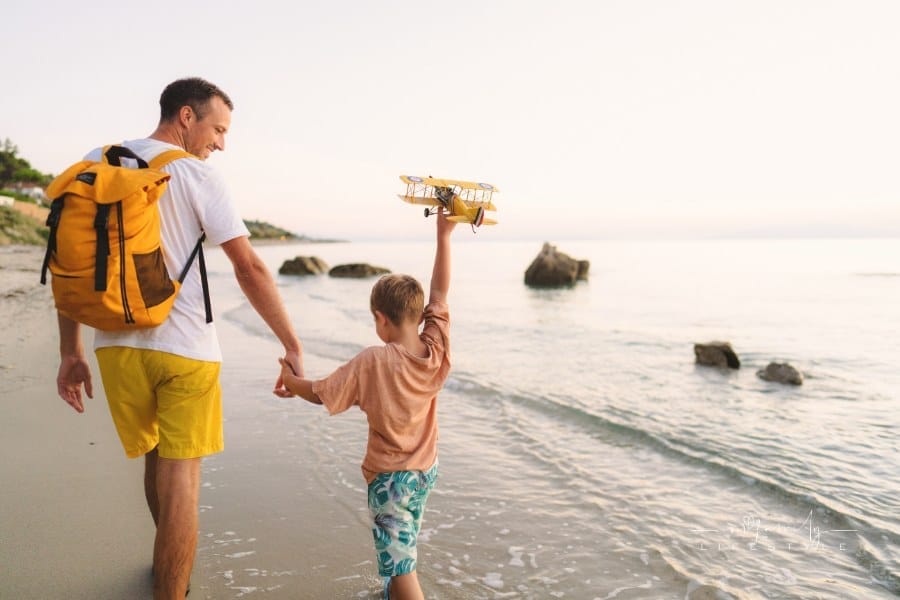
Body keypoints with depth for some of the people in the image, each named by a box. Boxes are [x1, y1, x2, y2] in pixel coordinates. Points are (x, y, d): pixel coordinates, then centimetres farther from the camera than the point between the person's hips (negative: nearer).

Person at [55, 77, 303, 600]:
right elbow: (250, 268, -12)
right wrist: (293, 348, -9)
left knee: (156, 457, 24)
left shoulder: (94, 165, 7)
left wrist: (70, 352, 11)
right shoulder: (198, 175, -7)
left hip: (116, 344, 6)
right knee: (180, 477, 2)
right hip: (184, 346, -5)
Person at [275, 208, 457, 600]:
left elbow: (321, 394, -13)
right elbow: (440, 293, -4)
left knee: (401, 565, -4)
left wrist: (291, 382, 8)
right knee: (403, 547, 30)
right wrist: (444, 235, -1)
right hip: (426, 470, 7)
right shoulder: (437, 350, -11)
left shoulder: (372, 362, -22)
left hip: (389, 476, -7)